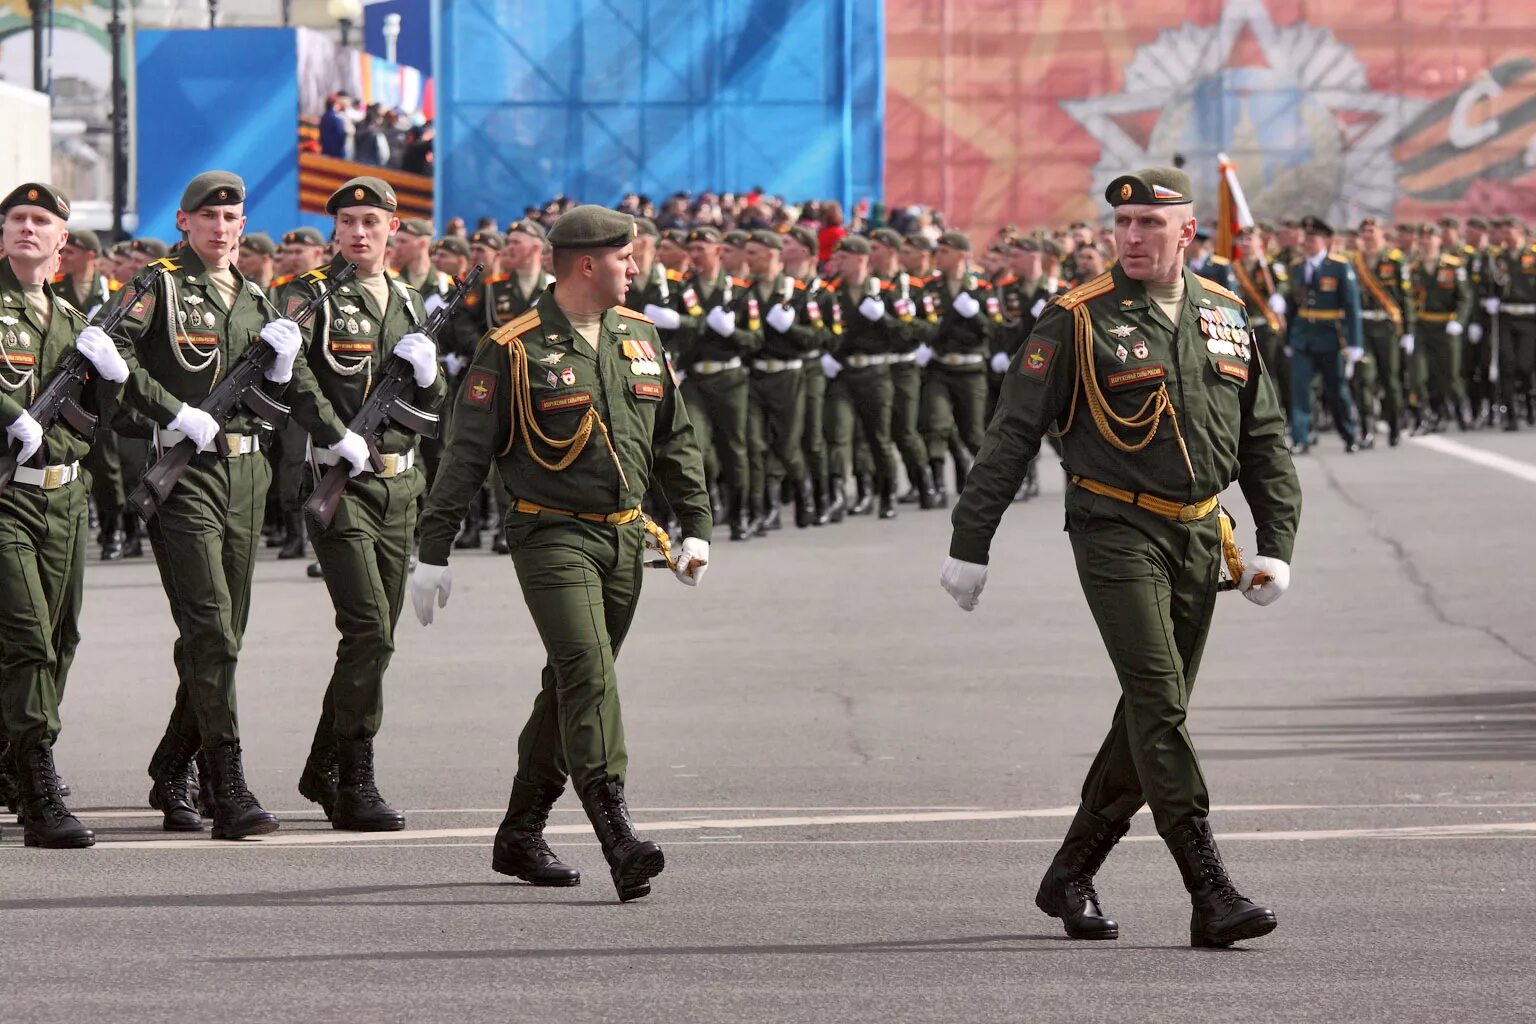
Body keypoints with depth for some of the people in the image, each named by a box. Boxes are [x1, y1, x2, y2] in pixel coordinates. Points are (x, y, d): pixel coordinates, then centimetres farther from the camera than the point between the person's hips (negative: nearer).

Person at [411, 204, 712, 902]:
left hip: (625, 538, 7)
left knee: (571, 686, 12)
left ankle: (520, 837, 23)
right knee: (588, 674, -18)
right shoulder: (513, 349, -8)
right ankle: (618, 840, -26)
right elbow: (466, 454, -7)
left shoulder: (639, 337, 11)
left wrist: (695, 527, 15)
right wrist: (433, 552, -8)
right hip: (552, 535, -6)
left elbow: (674, 439, 20)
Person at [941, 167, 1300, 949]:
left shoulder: (1225, 317, 10)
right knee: (1158, 701, -15)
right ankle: (1210, 896, -19)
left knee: (1156, 712, 10)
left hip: (1198, 539, 6)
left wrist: (1276, 546, 7)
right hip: (1115, 534, -6)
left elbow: (1263, 438, 16)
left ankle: (1070, 877, 25)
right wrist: (969, 545, -7)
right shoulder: (1079, 321, -6)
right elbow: (1012, 437, -5)